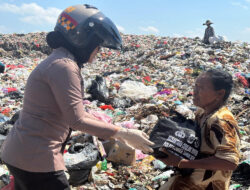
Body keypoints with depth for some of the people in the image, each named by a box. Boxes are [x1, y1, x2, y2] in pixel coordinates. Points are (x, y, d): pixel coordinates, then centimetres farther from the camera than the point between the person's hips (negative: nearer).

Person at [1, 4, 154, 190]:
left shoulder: (59, 62, 11)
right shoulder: (64, 66, -20)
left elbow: (75, 111, 16)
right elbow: (77, 120, -21)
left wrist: (111, 129, 15)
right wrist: (123, 134, -16)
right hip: (36, 160, -10)